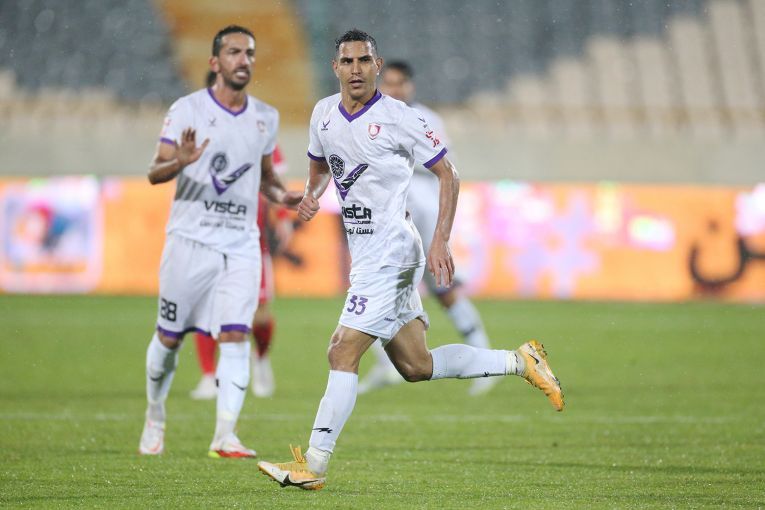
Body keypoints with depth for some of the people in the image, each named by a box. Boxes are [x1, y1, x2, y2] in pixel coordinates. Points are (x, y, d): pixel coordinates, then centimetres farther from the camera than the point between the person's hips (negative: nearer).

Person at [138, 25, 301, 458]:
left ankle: (225, 435, -15)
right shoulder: (188, 109, -3)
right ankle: (155, 418, 28)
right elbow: (155, 173, -8)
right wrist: (181, 162, -30)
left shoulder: (266, 117, 10)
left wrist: (281, 195, 4)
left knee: (235, 334, -12)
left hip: (241, 244, 3)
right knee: (169, 337, 5)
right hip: (190, 239, -3)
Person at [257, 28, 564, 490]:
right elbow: (320, 163, 26)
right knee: (416, 365, 10)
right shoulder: (324, 113, 7)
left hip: (390, 251, -8)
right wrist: (312, 194, 4)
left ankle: (313, 465, -10)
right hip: (365, 255, 8)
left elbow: (448, 174, -6)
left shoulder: (399, 118, -13)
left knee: (343, 352, -13)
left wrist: (441, 241, -14)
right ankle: (518, 362, 23)